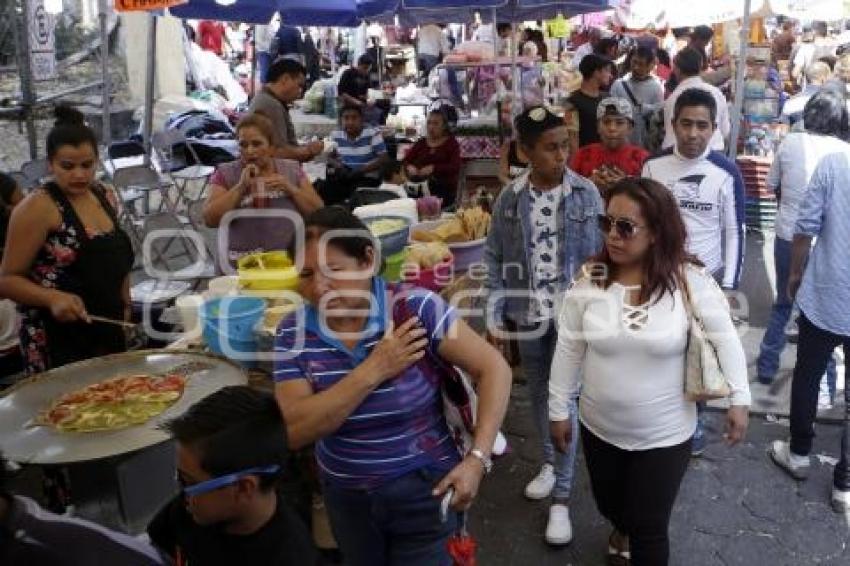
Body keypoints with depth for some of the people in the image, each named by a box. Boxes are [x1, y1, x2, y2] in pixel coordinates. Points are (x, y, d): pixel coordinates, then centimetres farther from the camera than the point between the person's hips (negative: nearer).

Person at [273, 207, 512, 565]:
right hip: (346, 497, 4)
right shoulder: (294, 332, -10)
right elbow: (293, 432, -18)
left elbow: (493, 369, -14)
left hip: (423, 490, -3)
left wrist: (477, 458, -22)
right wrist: (373, 370, -25)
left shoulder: (416, 309, -19)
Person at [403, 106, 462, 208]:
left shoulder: (451, 143, 6)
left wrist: (433, 168, -21)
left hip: (444, 192, -3)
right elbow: (406, 161, 8)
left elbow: (455, 167, -9)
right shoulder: (421, 143, 16)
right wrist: (410, 167, -15)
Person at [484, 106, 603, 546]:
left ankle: (561, 498, 11)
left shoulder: (586, 194, -8)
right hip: (529, 316, 2)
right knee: (539, 396, 18)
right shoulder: (509, 200, -5)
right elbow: (495, 261, 1)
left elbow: (600, 256, -2)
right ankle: (551, 463, 41)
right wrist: (495, 317, -3)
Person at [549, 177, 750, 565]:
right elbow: (568, 350, -3)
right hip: (598, 428, 3)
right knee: (609, 505, 26)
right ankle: (622, 530, 61)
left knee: (649, 531, 6)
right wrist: (559, 410, 2)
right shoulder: (589, 280, -11)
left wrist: (739, 399, -6)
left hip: (665, 435, -3)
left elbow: (725, 338, -6)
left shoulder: (688, 280, -17)